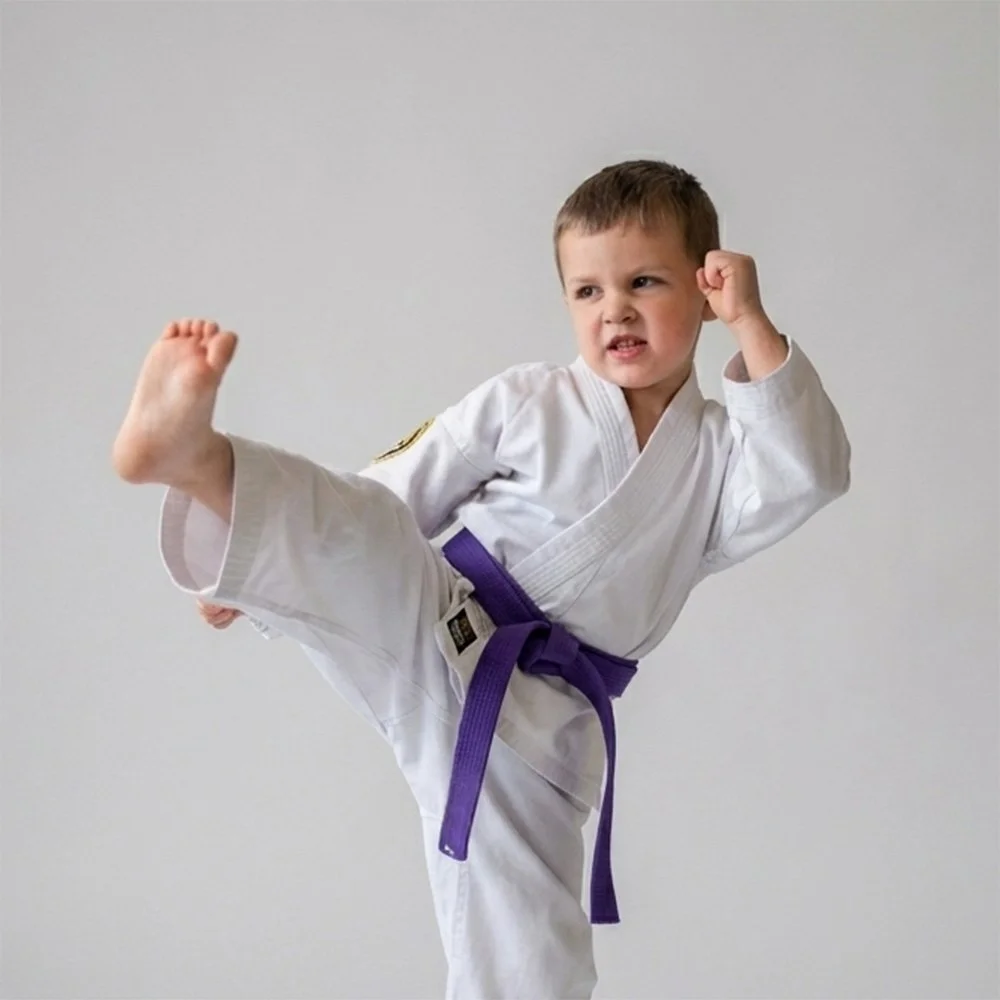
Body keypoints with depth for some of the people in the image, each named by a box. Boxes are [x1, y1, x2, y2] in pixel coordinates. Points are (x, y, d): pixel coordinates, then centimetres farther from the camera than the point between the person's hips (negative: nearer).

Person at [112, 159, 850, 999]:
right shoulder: (524, 403, 5)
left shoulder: (720, 451, 8)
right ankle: (193, 455, -56)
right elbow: (393, 495, 9)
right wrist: (254, 560, 4)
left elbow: (809, 476, -12)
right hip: (430, 633, -1)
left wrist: (753, 328, -18)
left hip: (537, 718, 1)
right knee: (359, 541, -32)